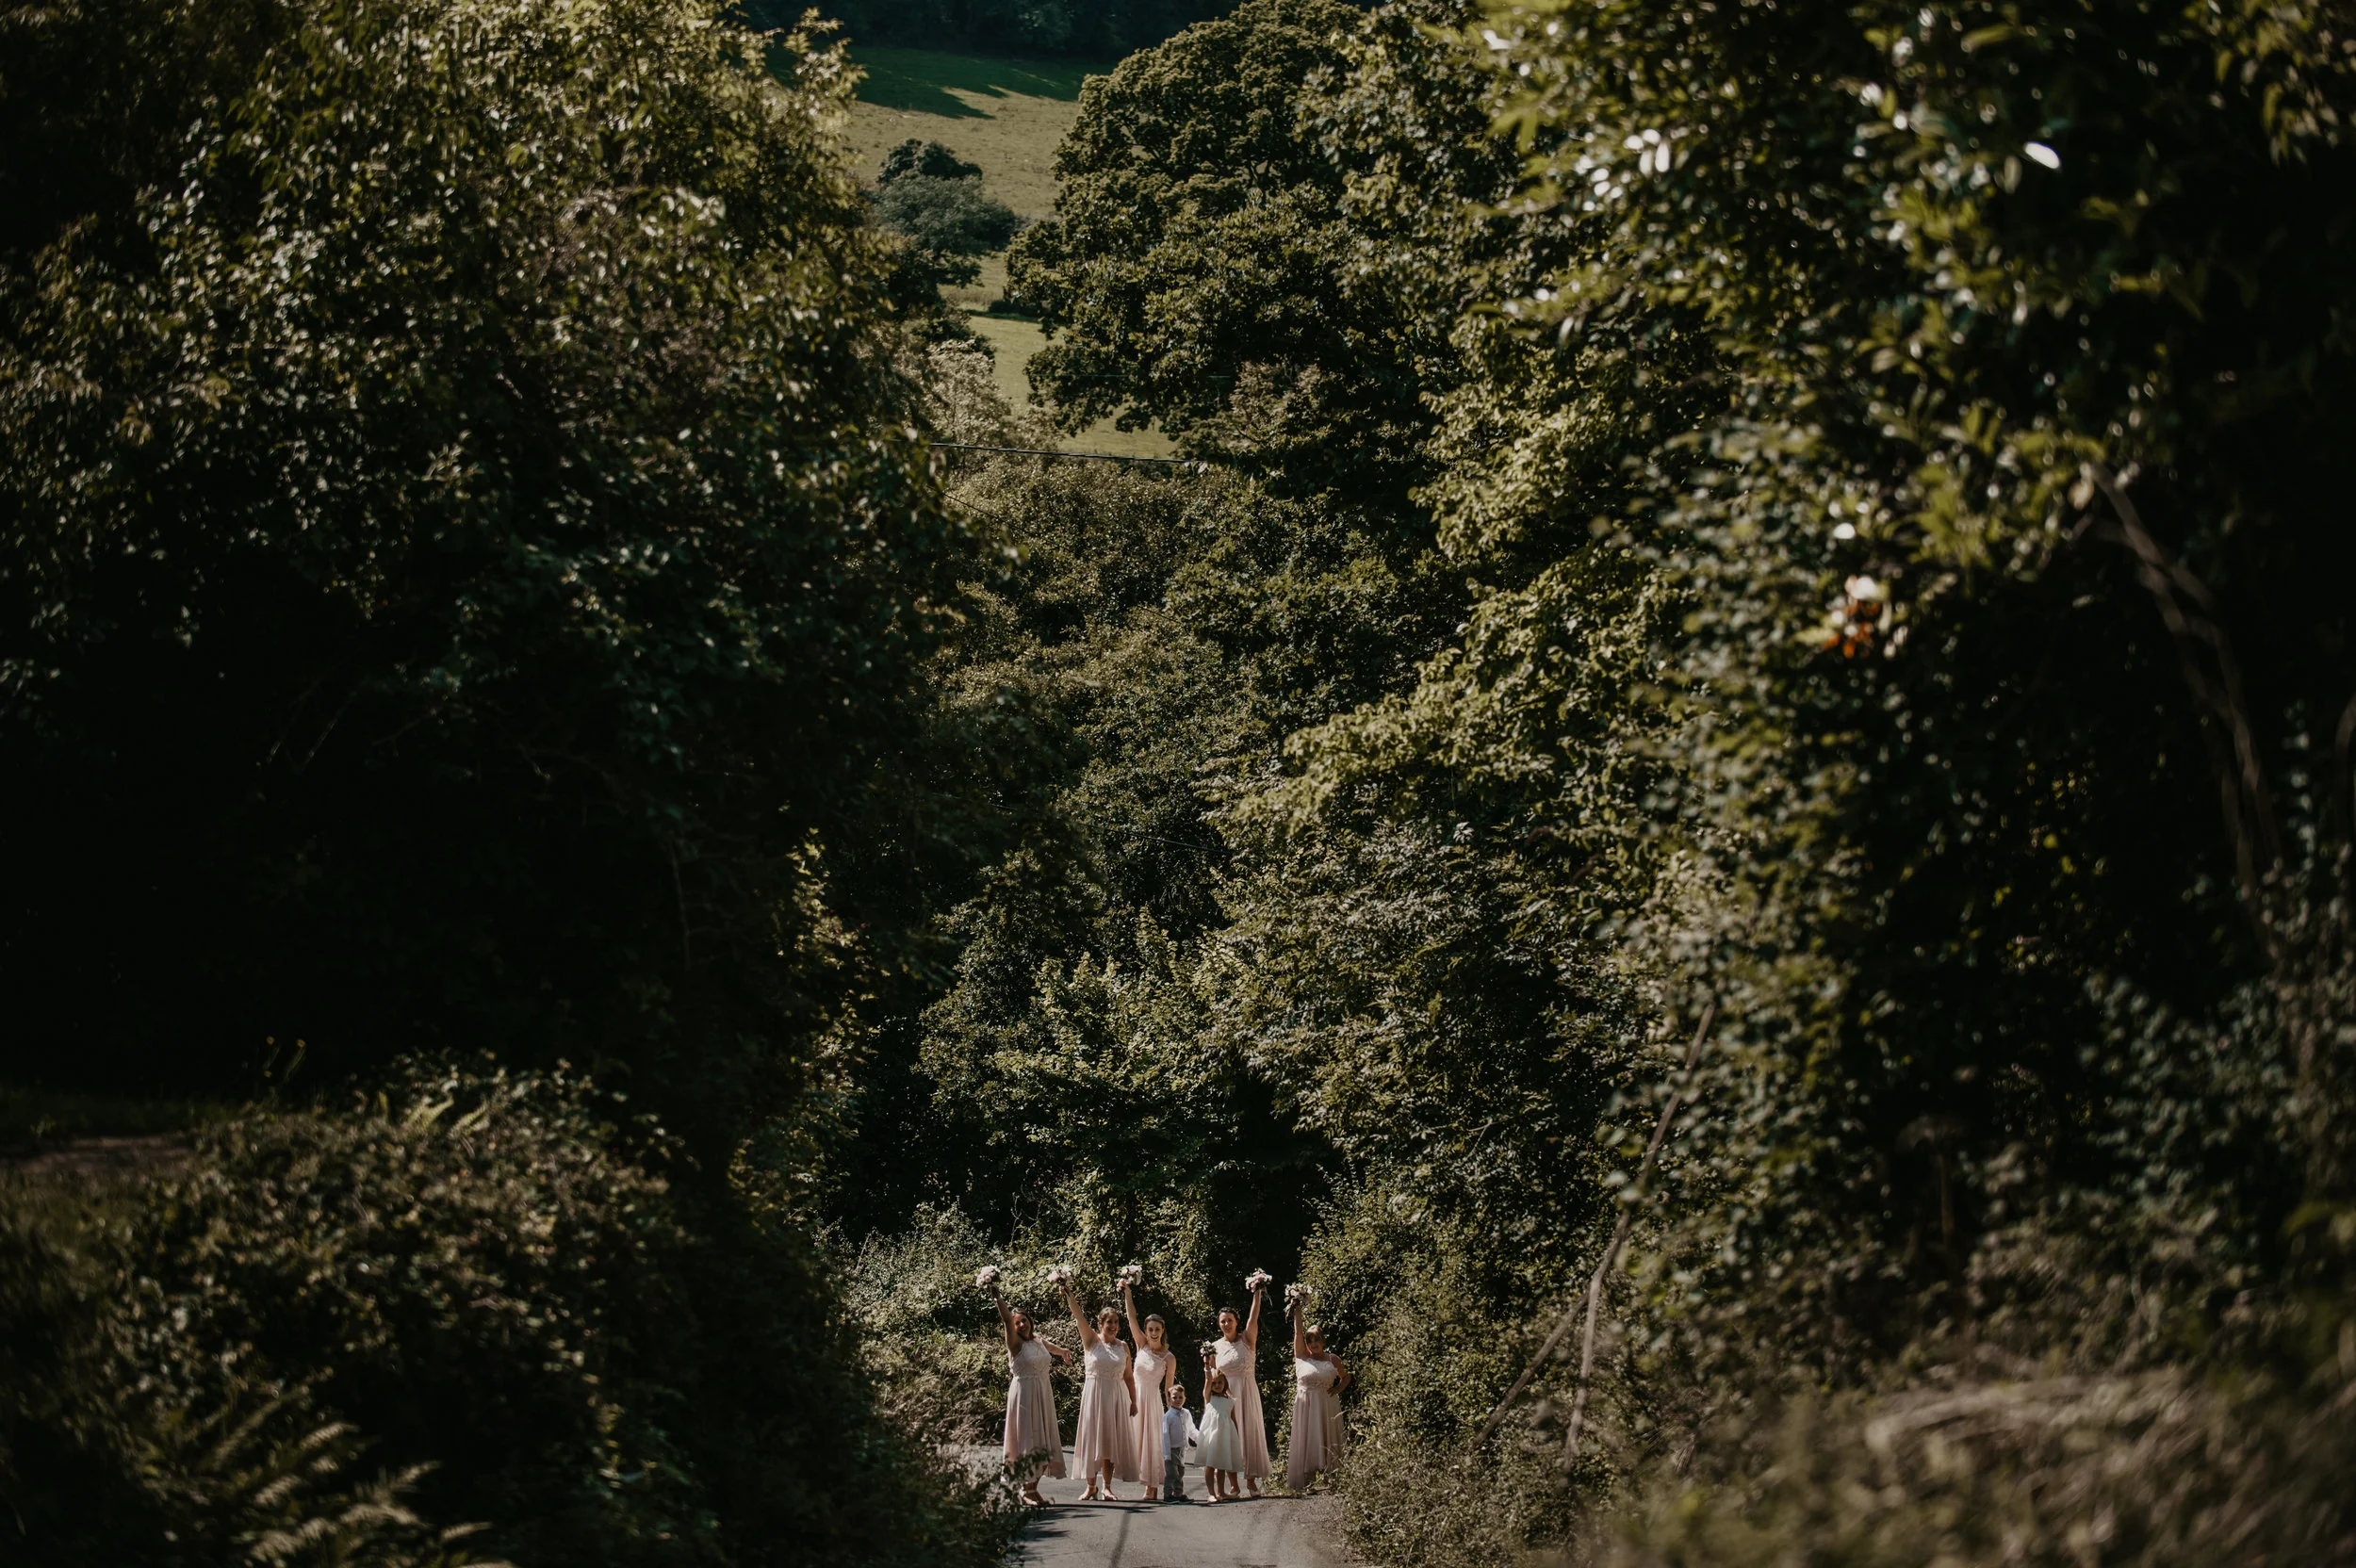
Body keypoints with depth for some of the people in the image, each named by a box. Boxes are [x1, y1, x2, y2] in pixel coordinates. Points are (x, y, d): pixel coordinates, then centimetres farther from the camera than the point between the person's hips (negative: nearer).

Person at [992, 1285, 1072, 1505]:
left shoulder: (1038, 1340, 10)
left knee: (1042, 1441, 5)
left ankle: (1033, 1488, 9)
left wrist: (1063, 1351, 51)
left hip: (1043, 1394, 7)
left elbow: (1051, 1347, 33)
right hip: (1024, 1394, -7)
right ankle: (1027, 1490, -7)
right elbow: (1007, 1320, -24)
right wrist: (998, 1298, -37)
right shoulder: (1016, 1343, -9)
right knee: (1028, 1439, -9)